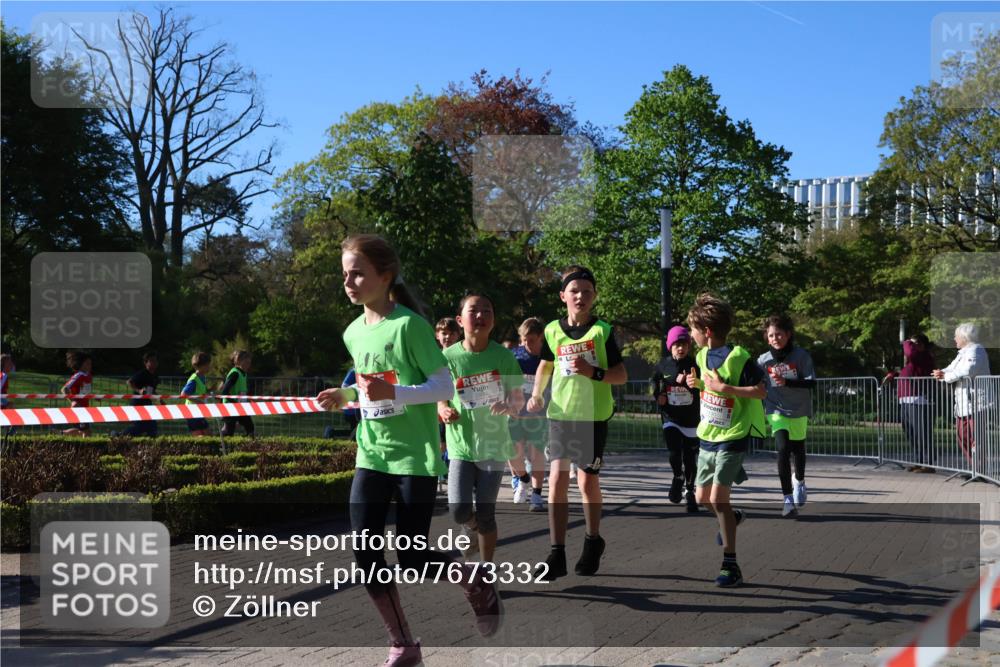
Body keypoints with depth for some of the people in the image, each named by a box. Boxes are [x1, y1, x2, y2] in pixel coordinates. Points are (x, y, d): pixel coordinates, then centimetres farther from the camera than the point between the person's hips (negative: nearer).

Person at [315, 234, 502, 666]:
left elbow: (445, 387, -16)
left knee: (413, 557, -3)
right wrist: (345, 396, 2)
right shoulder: (353, 333, 7)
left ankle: (478, 585, 28)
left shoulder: (409, 325, -15)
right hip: (371, 456, 6)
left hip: (415, 457, -6)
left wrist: (392, 393, -28)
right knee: (364, 552, -2)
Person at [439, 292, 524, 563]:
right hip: (461, 444, 0)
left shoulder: (503, 356, -5)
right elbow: (439, 399, 6)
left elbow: (518, 400, 1)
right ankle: (475, 529, 26)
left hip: (493, 444, 0)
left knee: (485, 513, 0)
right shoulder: (449, 357, -5)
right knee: (459, 511, -10)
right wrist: (444, 411, -16)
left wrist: (508, 406, -21)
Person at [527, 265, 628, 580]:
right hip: (560, 413, 2)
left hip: (593, 415, -2)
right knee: (557, 479, -6)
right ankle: (557, 554, -3)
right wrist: (537, 394, 6)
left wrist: (594, 372, -21)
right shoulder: (553, 330, 3)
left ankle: (593, 540, 29)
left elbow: (621, 375, -4)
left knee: (587, 481, 4)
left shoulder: (602, 330, -5)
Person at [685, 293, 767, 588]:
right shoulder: (703, 356, 6)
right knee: (702, 497, 14)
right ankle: (733, 518, 48)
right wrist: (697, 382, 3)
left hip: (732, 438, -8)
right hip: (707, 437, 8)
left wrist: (724, 387, -25)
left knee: (718, 497, -16)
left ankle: (730, 566, -8)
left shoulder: (738, 358, -18)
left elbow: (761, 391, -21)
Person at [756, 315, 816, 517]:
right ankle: (788, 499, -14)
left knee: (798, 450, 17)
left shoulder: (801, 356, -10)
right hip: (776, 411, -1)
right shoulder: (763, 360, -6)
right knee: (783, 449, -18)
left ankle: (799, 480, 50)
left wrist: (787, 382, -26)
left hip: (799, 411, 1)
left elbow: (811, 383, -14)